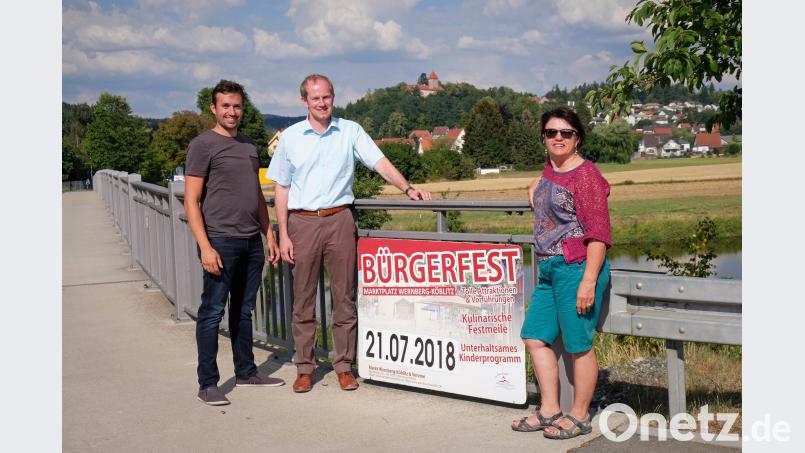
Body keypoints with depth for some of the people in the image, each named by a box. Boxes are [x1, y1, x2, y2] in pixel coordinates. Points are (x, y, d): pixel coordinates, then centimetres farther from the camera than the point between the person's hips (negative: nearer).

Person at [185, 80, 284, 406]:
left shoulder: (249, 145, 18)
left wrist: (270, 236, 16)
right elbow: (191, 201, -8)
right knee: (212, 311, -2)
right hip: (221, 241, -6)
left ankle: (246, 372, 24)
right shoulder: (203, 145, -3)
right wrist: (205, 247, -16)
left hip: (252, 242, 7)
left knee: (244, 310, 14)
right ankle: (207, 384, 4)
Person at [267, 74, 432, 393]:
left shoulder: (350, 131, 4)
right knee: (303, 298, 4)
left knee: (344, 296, 3)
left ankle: (344, 365, 13)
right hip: (302, 222, 0)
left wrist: (408, 189, -21)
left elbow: (380, 163, -3)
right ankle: (304, 367, 15)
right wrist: (283, 235, 1)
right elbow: (281, 188, 8)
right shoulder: (290, 137, 6)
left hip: (340, 220, 0)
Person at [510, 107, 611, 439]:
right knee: (535, 337, 13)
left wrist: (589, 281, -21)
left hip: (576, 269, -10)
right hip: (549, 270, 10)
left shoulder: (585, 174, -12)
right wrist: (536, 188, 21)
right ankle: (549, 411, 24)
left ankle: (579, 417, 15)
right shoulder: (550, 168, 13)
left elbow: (599, 233, -16)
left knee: (579, 345, 1)